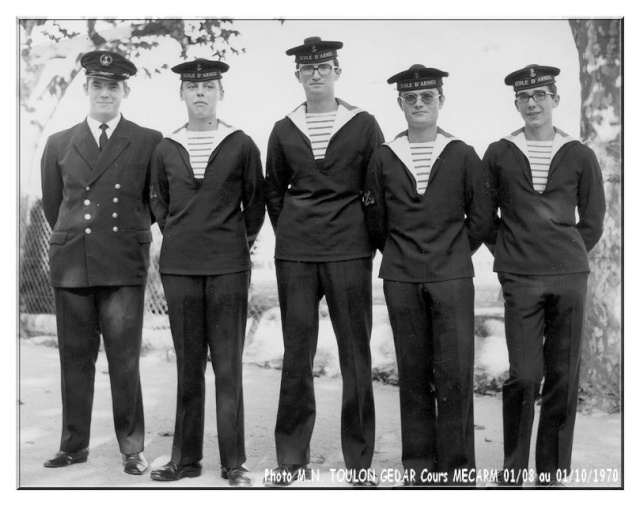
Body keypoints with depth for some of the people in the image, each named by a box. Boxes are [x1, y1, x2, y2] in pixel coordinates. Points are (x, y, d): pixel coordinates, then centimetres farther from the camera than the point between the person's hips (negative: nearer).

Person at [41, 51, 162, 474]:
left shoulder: (148, 142, 4)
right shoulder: (59, 144, 11)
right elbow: (52, 203, 20)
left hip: (124, 266, -2)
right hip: (71, 264, 3)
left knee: (125, 361, -2)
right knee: (75, 358, 8)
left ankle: (133, 448, 8)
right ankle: (75, 445, 18)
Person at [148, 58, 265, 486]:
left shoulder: (242, 145, 2)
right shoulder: (166, 149, 8)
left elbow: (256, 200, 10)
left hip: (229, 264, -2)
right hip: (179, 265, 2)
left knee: (228, 366, 0)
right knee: (188, 365, 7)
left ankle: (234, 462, 7)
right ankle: (186, 458, 15)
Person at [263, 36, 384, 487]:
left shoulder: (364, 125, 3)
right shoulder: (284, 131, 9)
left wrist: (369, 238, 4)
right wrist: (288, 233, 10)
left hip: (349, 251, -2)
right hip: (294, 254, 2)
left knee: (356, 356, 1)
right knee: (296, 355, 5)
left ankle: (360, 461, 12)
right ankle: (292, 459, 15)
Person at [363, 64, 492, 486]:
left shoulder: (463, 155, 4)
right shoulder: (383, 158, 6)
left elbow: (481, 218, 8)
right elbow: (375, 222, 12)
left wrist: (454, 254, 11)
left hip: (453, 278, -1)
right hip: (401, 280, 1)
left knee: (455, 373, -3)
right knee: (413, 372, 5)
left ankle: (457, 466, 8)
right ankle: (418, 463, 15)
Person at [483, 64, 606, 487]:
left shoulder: (580, 156, 8)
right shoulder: (498, 155, 6)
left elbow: (593, 219, 13)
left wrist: (571, 256, 6)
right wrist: (507, 253, 4)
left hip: (570, 276, 2)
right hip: (520, 279, -1)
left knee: (564, 376, 3)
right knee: (524, 376, -6)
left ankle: (553, 472, 14)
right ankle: (513, 469, 10)